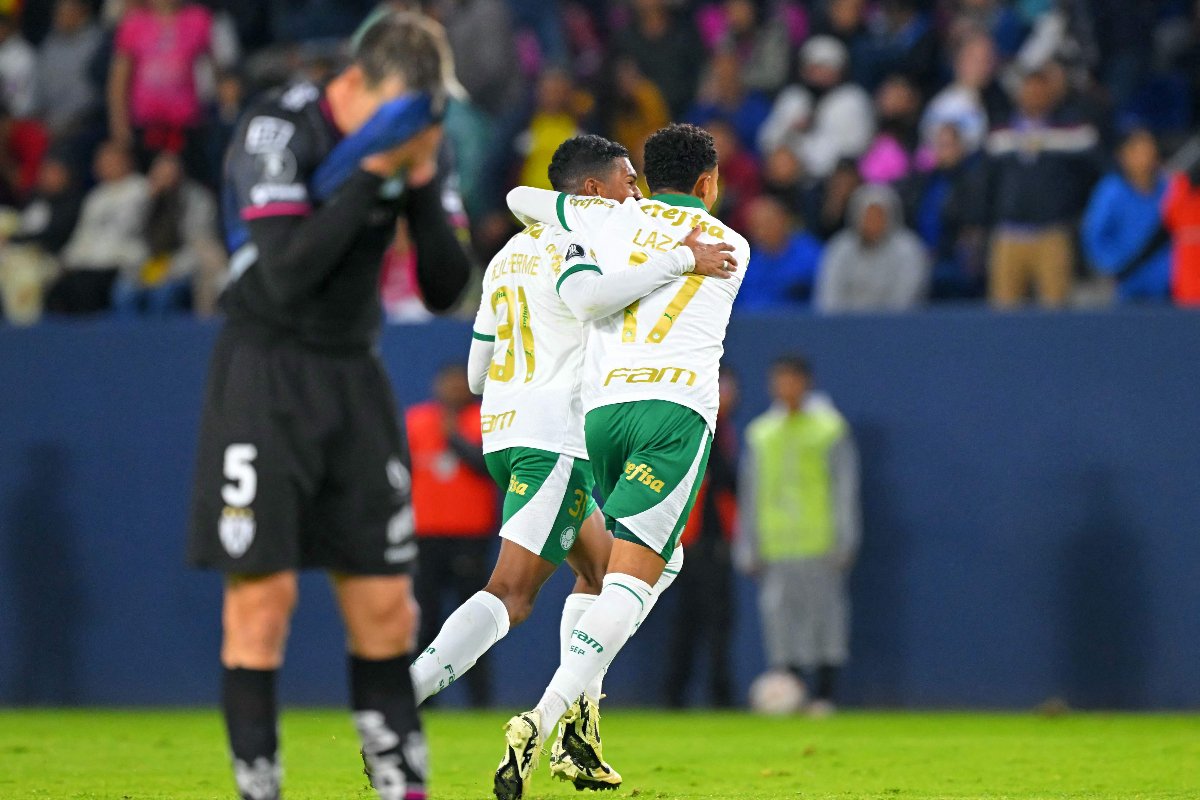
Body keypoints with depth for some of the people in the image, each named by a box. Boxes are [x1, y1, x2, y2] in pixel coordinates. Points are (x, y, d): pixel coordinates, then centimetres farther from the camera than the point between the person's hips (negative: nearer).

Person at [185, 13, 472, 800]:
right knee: (264, 589, -10)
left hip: (355, 380, 5)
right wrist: (372, 173, -23)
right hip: (265, 376, -5)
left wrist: (421, 185, -12)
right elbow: (288, 275, -23)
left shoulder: (415, 145, 4)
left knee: (383, 599, 3)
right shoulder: (277, 129, -14)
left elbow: (446, 289, 2)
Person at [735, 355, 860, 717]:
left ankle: (823, 693, 0)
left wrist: (843, 541, -4)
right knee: (779, 613, -4)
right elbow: (750, 493, 18)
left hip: (819, 541, -3)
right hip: (776, 546, 3)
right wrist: (748, 548, 13)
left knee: (823, 611, -3)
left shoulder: (829, 429, 4)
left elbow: (844, 487, 3)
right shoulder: (760, 433, 14)